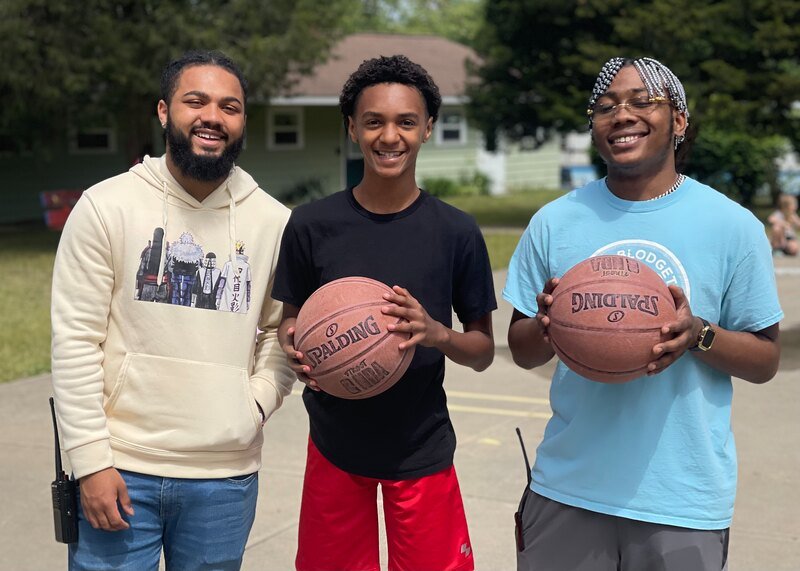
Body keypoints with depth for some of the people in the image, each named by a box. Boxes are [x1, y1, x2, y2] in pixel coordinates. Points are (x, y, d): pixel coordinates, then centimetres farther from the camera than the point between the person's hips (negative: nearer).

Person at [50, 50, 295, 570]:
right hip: (120, 472, -2)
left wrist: (258, 401, -6)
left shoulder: (275, 223, 3)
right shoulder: (107, 206, -4)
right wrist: (92, 462, -9)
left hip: (227, 477, 2)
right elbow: (76, 340, -5)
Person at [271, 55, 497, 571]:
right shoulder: (311, 225, -5)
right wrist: (292, 344, -15)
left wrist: (436, 334, -22)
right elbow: (291, 318, 8)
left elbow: (483, 351, -1)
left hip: (422, 449, -1)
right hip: (334, 444, 1)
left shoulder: (456, 232, -7)